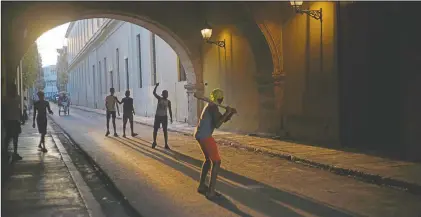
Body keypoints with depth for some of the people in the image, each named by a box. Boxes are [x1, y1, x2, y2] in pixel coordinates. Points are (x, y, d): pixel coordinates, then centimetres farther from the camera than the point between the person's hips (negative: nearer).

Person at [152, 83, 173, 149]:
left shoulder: (168, 101, 2)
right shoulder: (159, 99, -1)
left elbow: (170, 110, 6)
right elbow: (154, 93, -13)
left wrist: (171, 118, 0)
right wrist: (156, 86, -24)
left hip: (164, 117, 1)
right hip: (157, 116, -1)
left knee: (165, 130, -2)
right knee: (155, 130, 5)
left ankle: (166, 144, 1)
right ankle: (154, 142, 22)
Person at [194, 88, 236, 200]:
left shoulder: (211, 106, 18)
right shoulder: (214, 107, -14)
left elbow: (224, 120, 23)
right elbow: (217, 124, -26)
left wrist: (230, 113, 3)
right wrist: (227, 113, -18)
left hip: (199, 134, 10)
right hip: (205, 136, -10)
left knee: (208, 159, 24)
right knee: (217, 162, -6)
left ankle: (201, 186, 28)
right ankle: (211, 192, -10)